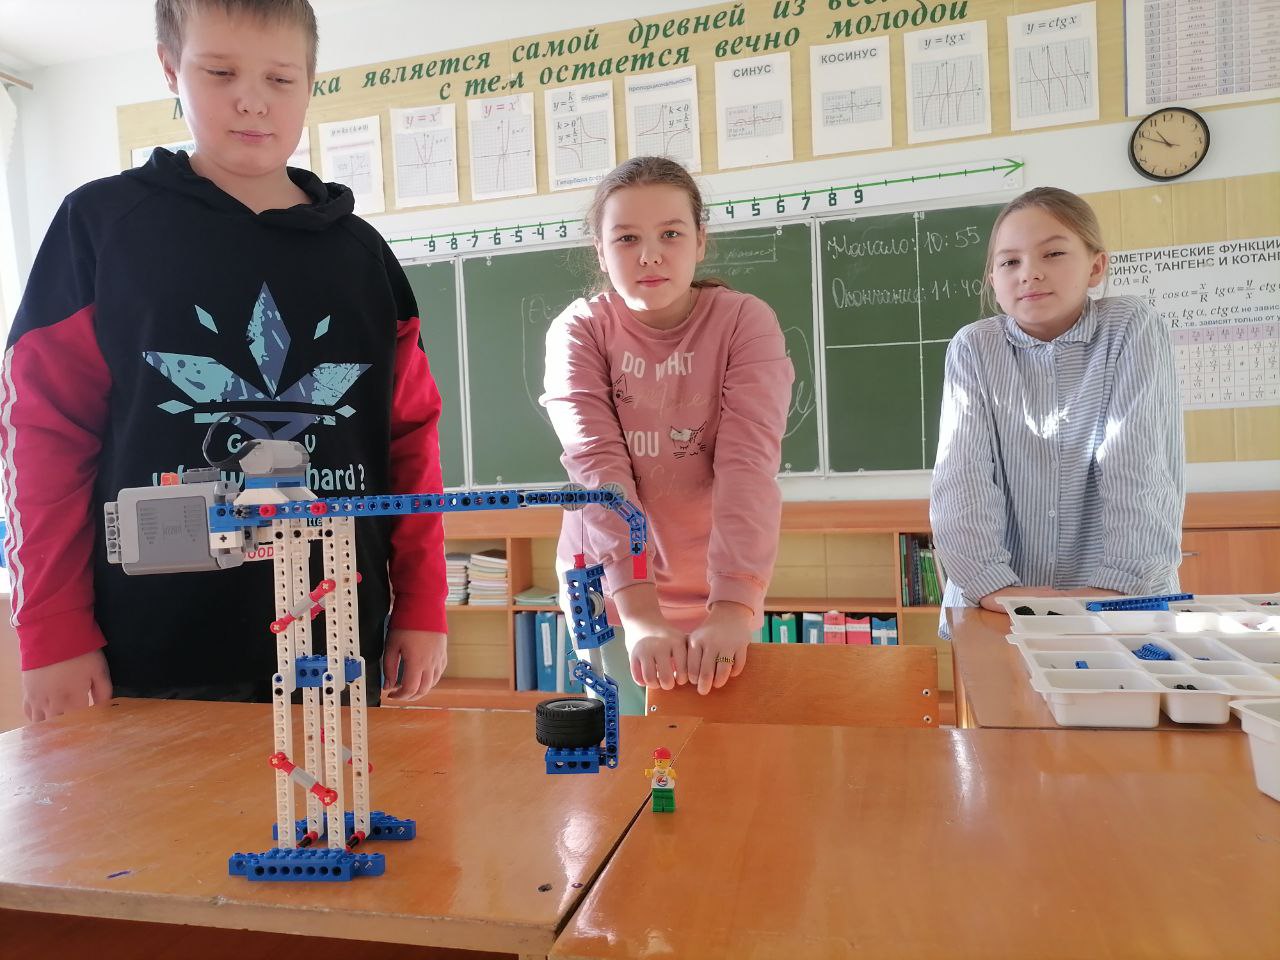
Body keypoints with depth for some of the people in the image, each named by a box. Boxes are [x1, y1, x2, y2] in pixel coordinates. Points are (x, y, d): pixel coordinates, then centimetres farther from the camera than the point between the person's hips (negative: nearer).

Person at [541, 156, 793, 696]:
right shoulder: (578, 331, -10)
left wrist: (734, 607, -36)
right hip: (607, 592, 0)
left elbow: (749, 464, -23)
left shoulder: (746, 322, -12)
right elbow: (597, 465, -23)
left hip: (716, 594, 0)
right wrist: (640, 612, -35)